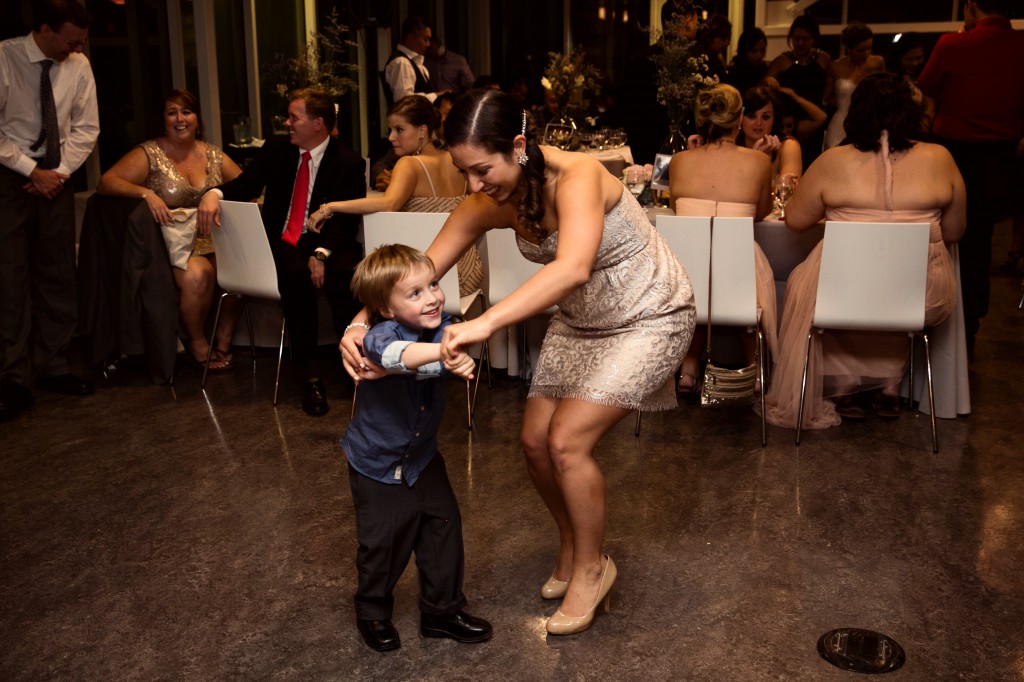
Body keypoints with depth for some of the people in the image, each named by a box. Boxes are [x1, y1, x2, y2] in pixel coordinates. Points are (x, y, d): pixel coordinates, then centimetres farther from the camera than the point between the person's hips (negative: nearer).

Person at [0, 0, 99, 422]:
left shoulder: (78, 66, -2)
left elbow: (86, 128, 5)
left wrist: (59, 172, -6)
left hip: (55, 176, 4)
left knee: (57, 274, 5)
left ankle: (53, 368, 15)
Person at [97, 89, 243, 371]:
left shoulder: (213, 155, 13)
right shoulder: (149, 154, -1)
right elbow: (106, 182, -10)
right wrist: (147, 193, -27)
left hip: (211, 239, 4)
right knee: (198, 274, -34)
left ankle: (223, 337, -4)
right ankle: (197, 344, -8)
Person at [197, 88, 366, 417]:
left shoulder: (349, 163, -1)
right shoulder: (276, 149, 11)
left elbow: (347, 220, -10)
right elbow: (246, 185, 3)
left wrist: (321, 253, -27)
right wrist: (214, 192, -21)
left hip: (325, 244, -1)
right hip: (280, 242, 2)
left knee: (345, 273, -36)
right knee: (296, 272, -34)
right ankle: (309, 373, -27)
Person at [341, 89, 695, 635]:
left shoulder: (577, 177, -34)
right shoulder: (488, 204, -14)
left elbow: (573, 268, -52)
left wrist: (485, 323, -60)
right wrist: (361, 324, -30)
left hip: (649, 319, -7)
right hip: (578, 322, 7)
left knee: (567, 442, -15)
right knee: (536, 441, 3)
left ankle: (591, 567, 10)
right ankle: (572, 544, 32)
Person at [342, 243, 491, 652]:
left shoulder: (441, 327, -10)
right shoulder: (382, 333, -29)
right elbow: (392, 353, -52)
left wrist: (458, 361, -46)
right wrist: (441, 351, -69)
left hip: (422, 456, 5)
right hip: (376, 463, -5)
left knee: (444, 528, 7)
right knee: (383, 542, 6)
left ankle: (442, 611, 27)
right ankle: (373, 614, 33)